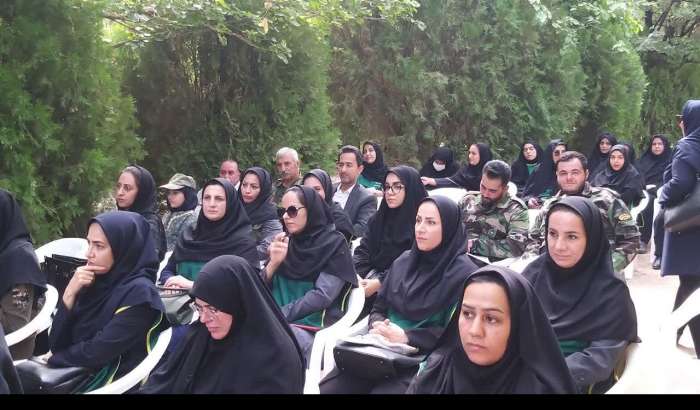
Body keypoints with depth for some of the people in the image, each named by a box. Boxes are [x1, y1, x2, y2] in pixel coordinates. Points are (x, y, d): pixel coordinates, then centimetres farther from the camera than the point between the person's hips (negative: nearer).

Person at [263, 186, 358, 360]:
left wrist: (280, 314, -17)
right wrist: (273, 262, -9)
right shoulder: (285, 241, 14)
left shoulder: (334, 243, -2)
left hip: (316, 327, -5)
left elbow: (322, 296, -12)